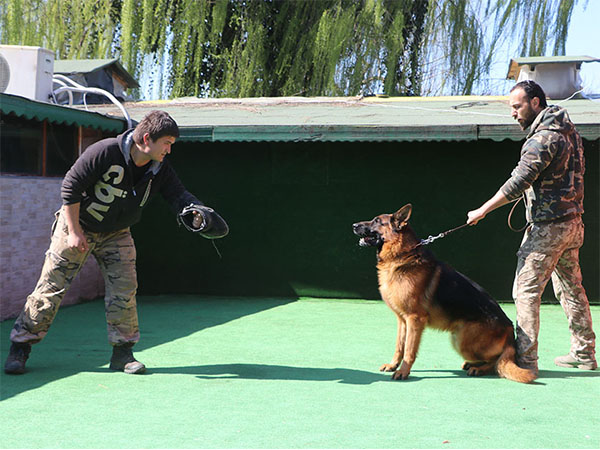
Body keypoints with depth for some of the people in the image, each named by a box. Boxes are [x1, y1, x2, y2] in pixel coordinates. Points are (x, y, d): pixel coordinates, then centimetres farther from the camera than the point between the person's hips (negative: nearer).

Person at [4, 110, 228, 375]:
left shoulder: (160, 170, -9)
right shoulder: (105, 152, -26)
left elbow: (179, 196, -14)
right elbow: (70, 186, -21)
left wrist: (198, 213, -38)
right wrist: (74, 232, -21)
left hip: (116, 234, 5)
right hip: (77, 225, -5)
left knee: (124, 289, -4)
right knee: (52, 287, -3)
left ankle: (122, 353, 8)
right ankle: (20, 346, 9)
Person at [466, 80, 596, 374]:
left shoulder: (544, 138, -17)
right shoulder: (567, 130, 13)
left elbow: (518, 183, -22)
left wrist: (482, 211, -18)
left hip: (548, 227, -10)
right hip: (572, 222, 10)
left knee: (526, 290, -7)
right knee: (571, 288, 17)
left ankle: (525, 359, -7)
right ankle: (584, 354, 25)